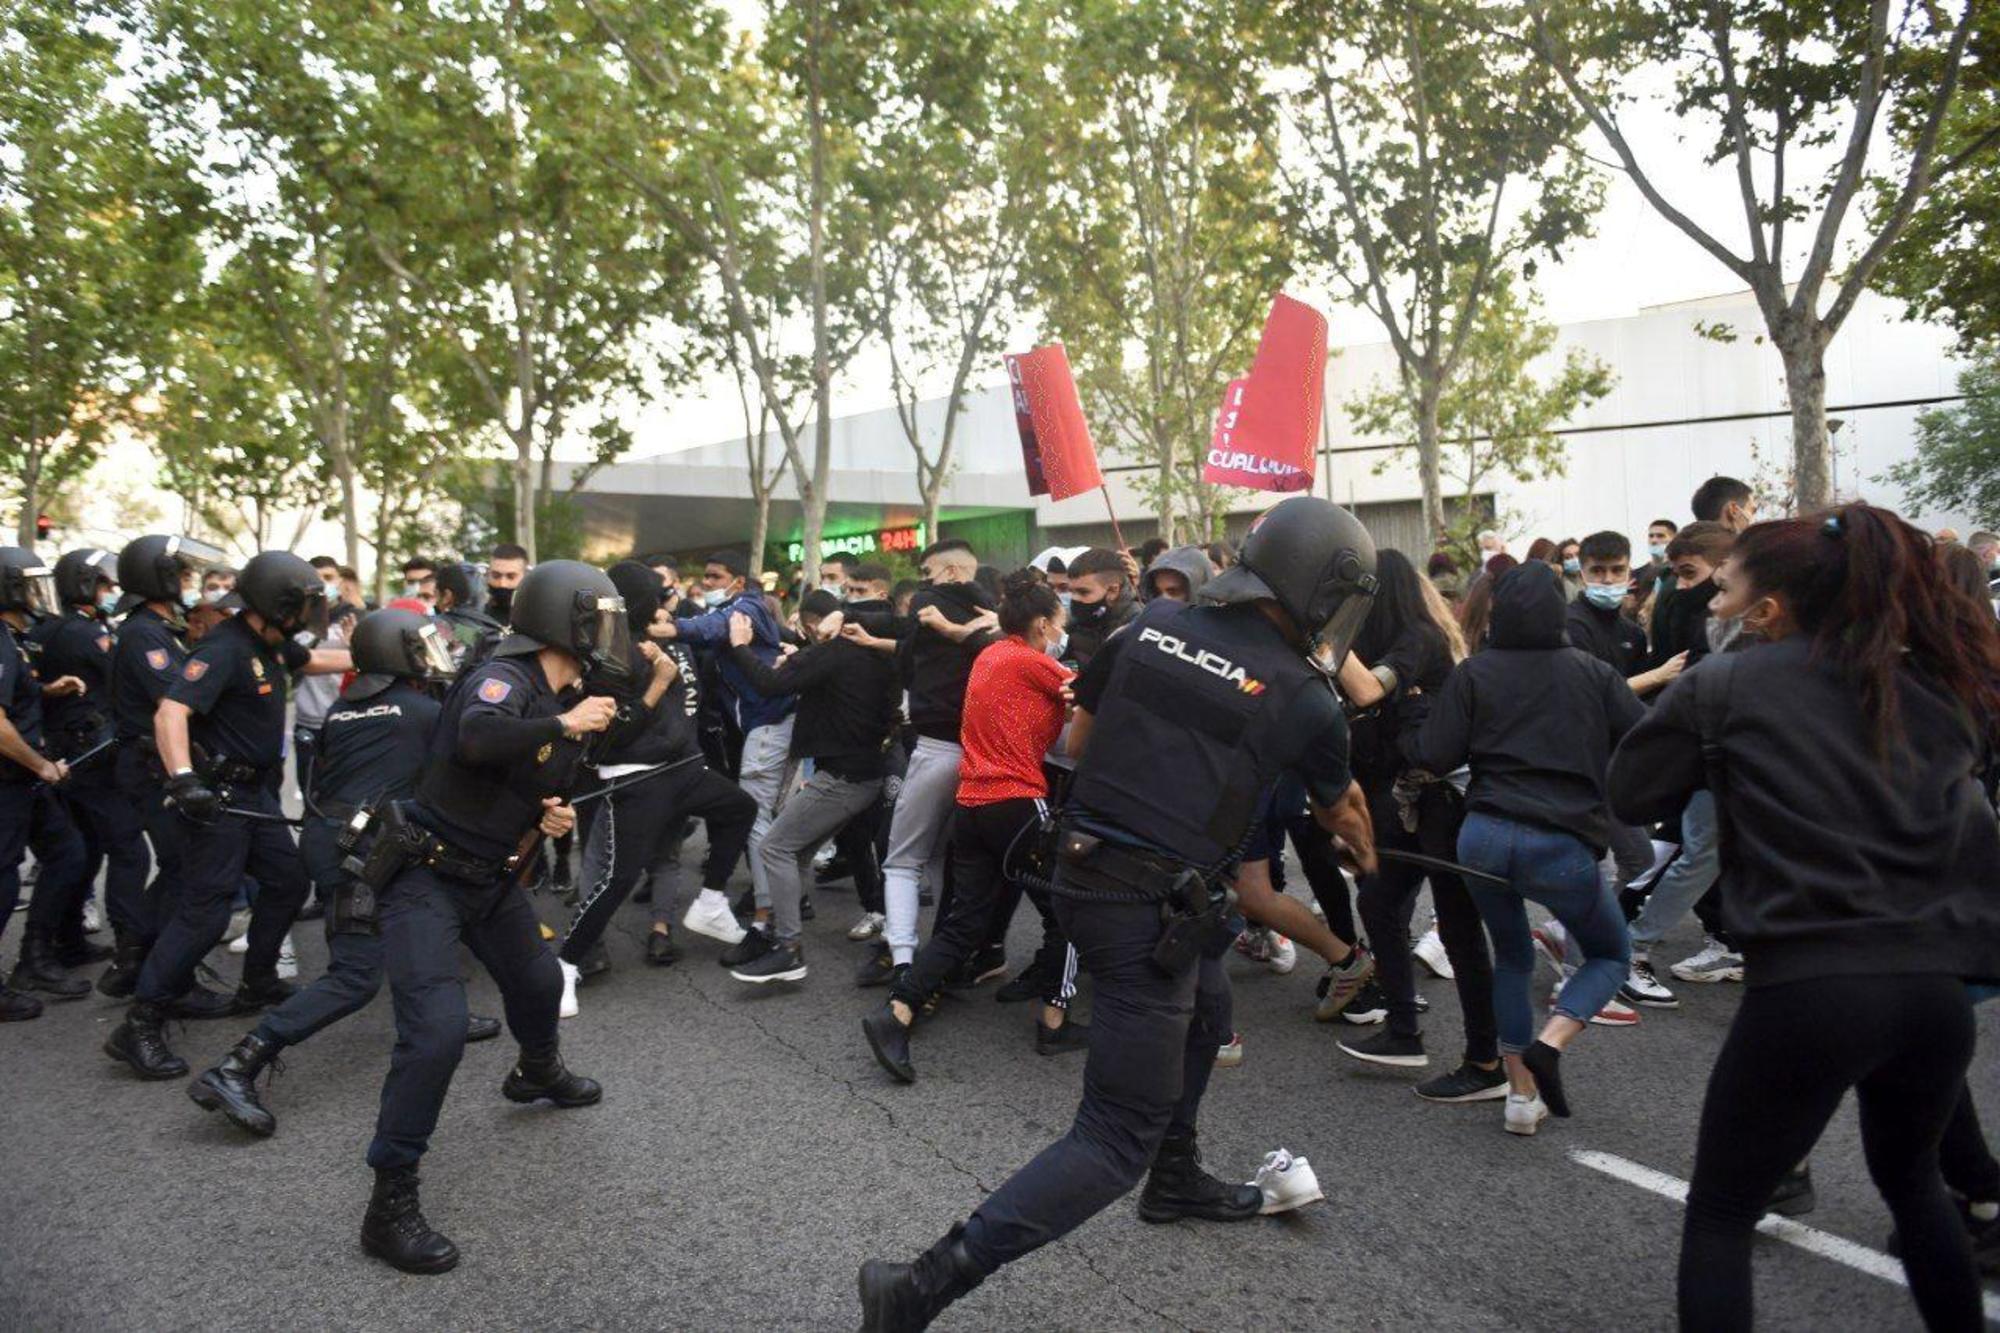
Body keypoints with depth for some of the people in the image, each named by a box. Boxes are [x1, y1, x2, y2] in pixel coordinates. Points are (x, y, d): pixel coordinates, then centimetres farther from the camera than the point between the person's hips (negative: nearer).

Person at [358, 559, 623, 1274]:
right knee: (437, 1028, -18)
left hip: (493, 877, 9)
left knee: (539, 980, 25)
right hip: (427, 874, -9)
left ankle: (537, 1072, 58)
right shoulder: (503, 677, -22)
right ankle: (390, 1203, -6)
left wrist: (555, 817, -2)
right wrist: (565, 724, -32)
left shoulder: (569, 701, 5)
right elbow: (476, 739, -45)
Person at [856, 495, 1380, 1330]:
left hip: (1080, 866, 7)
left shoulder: (1151, 625, 2)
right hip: (1150, 909, -7)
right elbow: (1341, 808, 15)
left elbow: (1077, 741, 13)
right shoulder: (1303, 700, -7)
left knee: (1207, 1009, 31)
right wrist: (1365, 855, 37)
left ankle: (1176, 1179, 50)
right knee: (1116, 1141, 2)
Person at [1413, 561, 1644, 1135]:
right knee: (1611, 954, 21)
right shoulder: (1593, 673, 5)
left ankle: (1522, 1093, 18)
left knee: (1512, 955, 24)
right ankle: (1548, 1044, -5)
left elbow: (1434, 758, -3)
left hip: (1484, 835, 2)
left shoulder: (1473, 673, 4)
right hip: (1562, 845, -2)